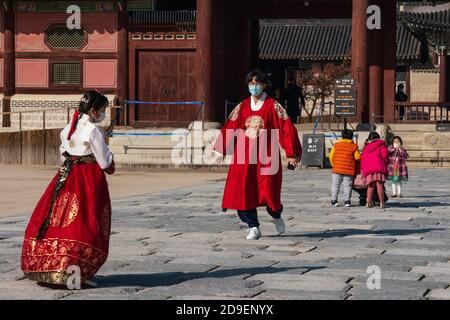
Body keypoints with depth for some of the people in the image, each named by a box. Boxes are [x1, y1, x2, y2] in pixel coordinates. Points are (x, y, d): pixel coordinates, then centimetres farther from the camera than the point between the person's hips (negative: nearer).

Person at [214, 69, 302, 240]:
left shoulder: (273, 106, 0)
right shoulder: (242, 107, 10)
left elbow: (286, 129, -4)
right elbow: (229, 129, 8)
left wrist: (291, 154, -11)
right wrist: (220, 152, 0)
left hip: (266, 157, -3)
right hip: (245, 157, 3)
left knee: (268, 192, -8)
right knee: (243, 191, -5)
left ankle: (276, 215, 24)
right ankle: (253, 227, 7)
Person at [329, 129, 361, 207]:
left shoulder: (336, 145, 4)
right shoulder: (354, 146, -4)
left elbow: (331, 156, 5)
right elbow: (357, 157, -6)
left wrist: (333, 164, 18)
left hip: (337, 169, 1)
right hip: (349, 171, -1)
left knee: (335, 185, 9)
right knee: (347, 186, 6)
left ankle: (334, 200, 6)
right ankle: (347, 201, 2)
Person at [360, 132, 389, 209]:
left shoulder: (366, 147, 23)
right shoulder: (382, 145, 11)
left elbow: (362, 158, 18)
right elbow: (385, 154, -3)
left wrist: (363, 170, 19)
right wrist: (386, 162, 14)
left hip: (368, 169, 4)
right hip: (379, 167, -4)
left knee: (370, 186, 10)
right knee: (380, 185, -6)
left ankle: (369, 202, 0)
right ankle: (382, 203, -11)